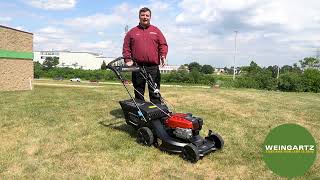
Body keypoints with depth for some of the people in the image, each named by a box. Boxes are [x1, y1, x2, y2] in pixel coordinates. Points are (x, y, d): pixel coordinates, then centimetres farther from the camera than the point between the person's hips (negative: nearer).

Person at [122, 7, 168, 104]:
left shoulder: (156, 30, 14)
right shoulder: (132, 32, 13)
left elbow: (163, 44, 9)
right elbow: (126, 47, 10)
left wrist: (163, 55, -9)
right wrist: (128, 59, -4)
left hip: (153, 67, 0)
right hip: (137, 67, 1)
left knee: (155, 92, 1)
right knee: (138, 93, 7)